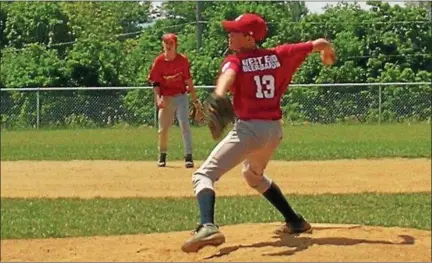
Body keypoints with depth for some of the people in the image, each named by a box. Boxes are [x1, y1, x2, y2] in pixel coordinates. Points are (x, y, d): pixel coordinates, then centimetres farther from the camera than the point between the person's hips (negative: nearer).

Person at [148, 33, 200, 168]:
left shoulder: (183, 60, -6)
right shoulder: (159, 61, -6)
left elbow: (189, 81, -1)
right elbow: (155, 82, -3)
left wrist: (195, 100, 0)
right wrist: (158, 98, -18)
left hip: (181, 96, -1)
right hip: (165, 99, 1)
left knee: (184, 124, -13)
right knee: (163, 129, 7)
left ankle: (188, 157, -14)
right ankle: (162, 155, 27)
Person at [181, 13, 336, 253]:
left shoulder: (235, 60, -3)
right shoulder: (279, 55, 10)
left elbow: (228, 75, -28)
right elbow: (320, 43, 16)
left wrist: (218, 96, -49)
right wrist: (328, 54, 40)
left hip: (249, 129, -7)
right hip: (275, 129, 7)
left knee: (204, 175, -9)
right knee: (254, 175, 35)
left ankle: (207, 226, -37)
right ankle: (295, 222, 39)